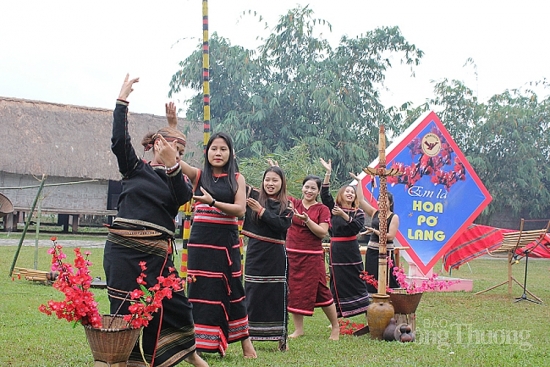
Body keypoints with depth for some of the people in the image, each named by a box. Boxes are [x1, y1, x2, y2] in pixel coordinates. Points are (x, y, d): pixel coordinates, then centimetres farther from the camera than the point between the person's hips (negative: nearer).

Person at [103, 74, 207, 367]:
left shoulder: (178, 178, 14)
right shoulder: (135, 168, 9)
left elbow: (182, 197, -8)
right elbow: (119, 140, -6)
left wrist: (172, 165, -21)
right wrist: (122, 100, -10)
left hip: (156, 251, 2)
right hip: (123, 247, -2)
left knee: (174, 303, 5)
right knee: (125, 308, -2)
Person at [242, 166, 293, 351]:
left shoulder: (286, 206, 3)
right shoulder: (253, 196, 5)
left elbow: (282, 224, -13)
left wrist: (261, 211, -16)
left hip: (276, 257, -1)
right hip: (255, 254, 1)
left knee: (278, 296, 1)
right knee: (252, 295, 3)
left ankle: (281, 338, 8)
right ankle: (248, 337, 10)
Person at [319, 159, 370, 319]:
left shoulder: (359, 212, 4)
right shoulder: (334, 208, 6)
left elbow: (358, 226, -13)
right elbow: (324, 194, -7)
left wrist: (344, 215, -23)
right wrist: (328, 173, -14)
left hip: (351, 251, 0)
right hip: (336, 251, 0)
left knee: (357, 282, 0)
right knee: (337, 283, 1)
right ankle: (336, 318, 6)